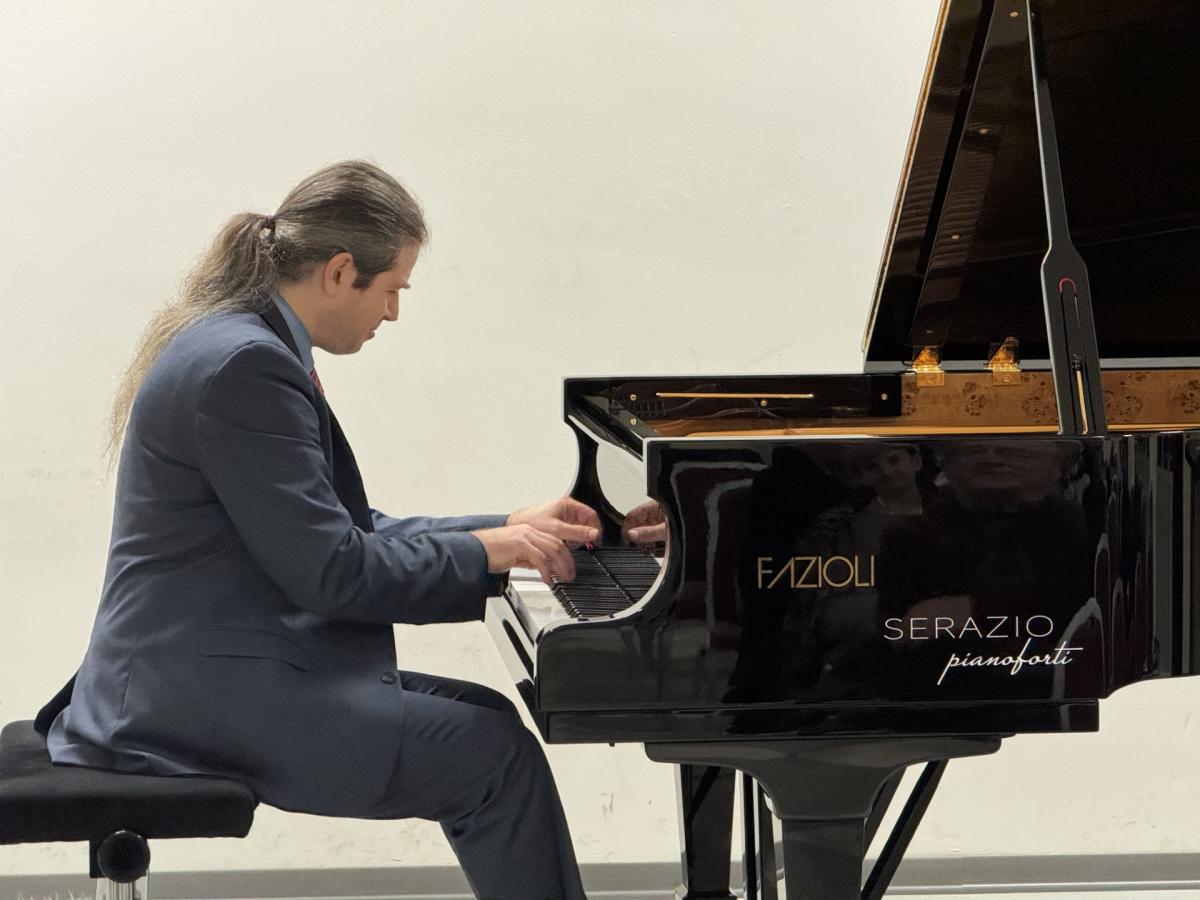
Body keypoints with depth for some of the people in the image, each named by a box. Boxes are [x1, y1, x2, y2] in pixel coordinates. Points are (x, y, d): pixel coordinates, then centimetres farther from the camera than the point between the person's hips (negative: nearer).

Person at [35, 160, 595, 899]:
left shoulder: (245, 347, 15)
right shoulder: (246, 367, -18)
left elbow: (347, 531, 18)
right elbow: (332, 573, -19)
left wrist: (509, 529, 14)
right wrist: (486, 552, -7)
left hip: (208, 678, 11)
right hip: (206, 696, -11)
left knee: (485, 718, 12)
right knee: (499, 756, -14)